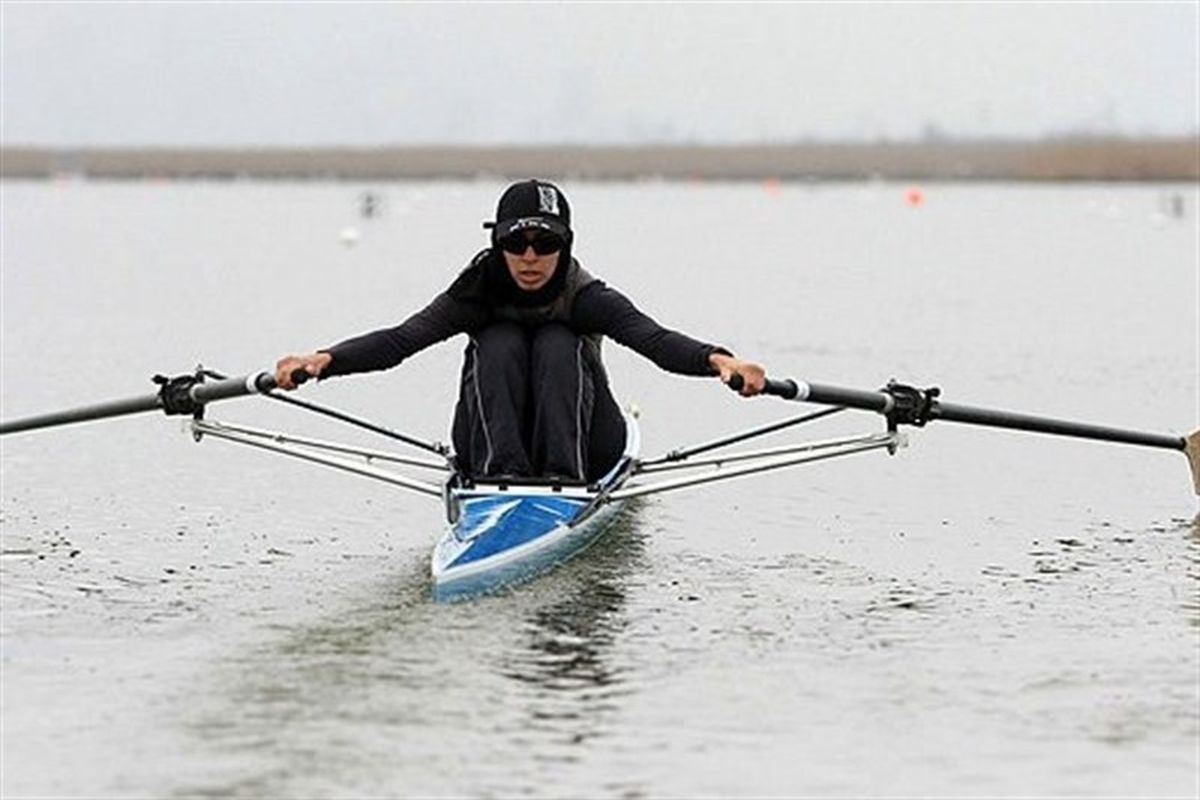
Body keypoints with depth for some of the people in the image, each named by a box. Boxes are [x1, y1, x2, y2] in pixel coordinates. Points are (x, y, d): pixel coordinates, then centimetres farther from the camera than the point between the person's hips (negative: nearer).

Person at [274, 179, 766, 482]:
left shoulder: (587, 298, -14)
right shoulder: (479, 294, -10)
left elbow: (652, 338, -33)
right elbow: (403, 338, -24)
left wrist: (716, 360, -55)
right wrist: (326, 360, -43)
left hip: (581, 446, -1)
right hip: (489, 445, 1)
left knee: (557, 344, -24)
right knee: (499, 343, -22)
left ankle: (563, 477, -35)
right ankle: (502, 475, -36)